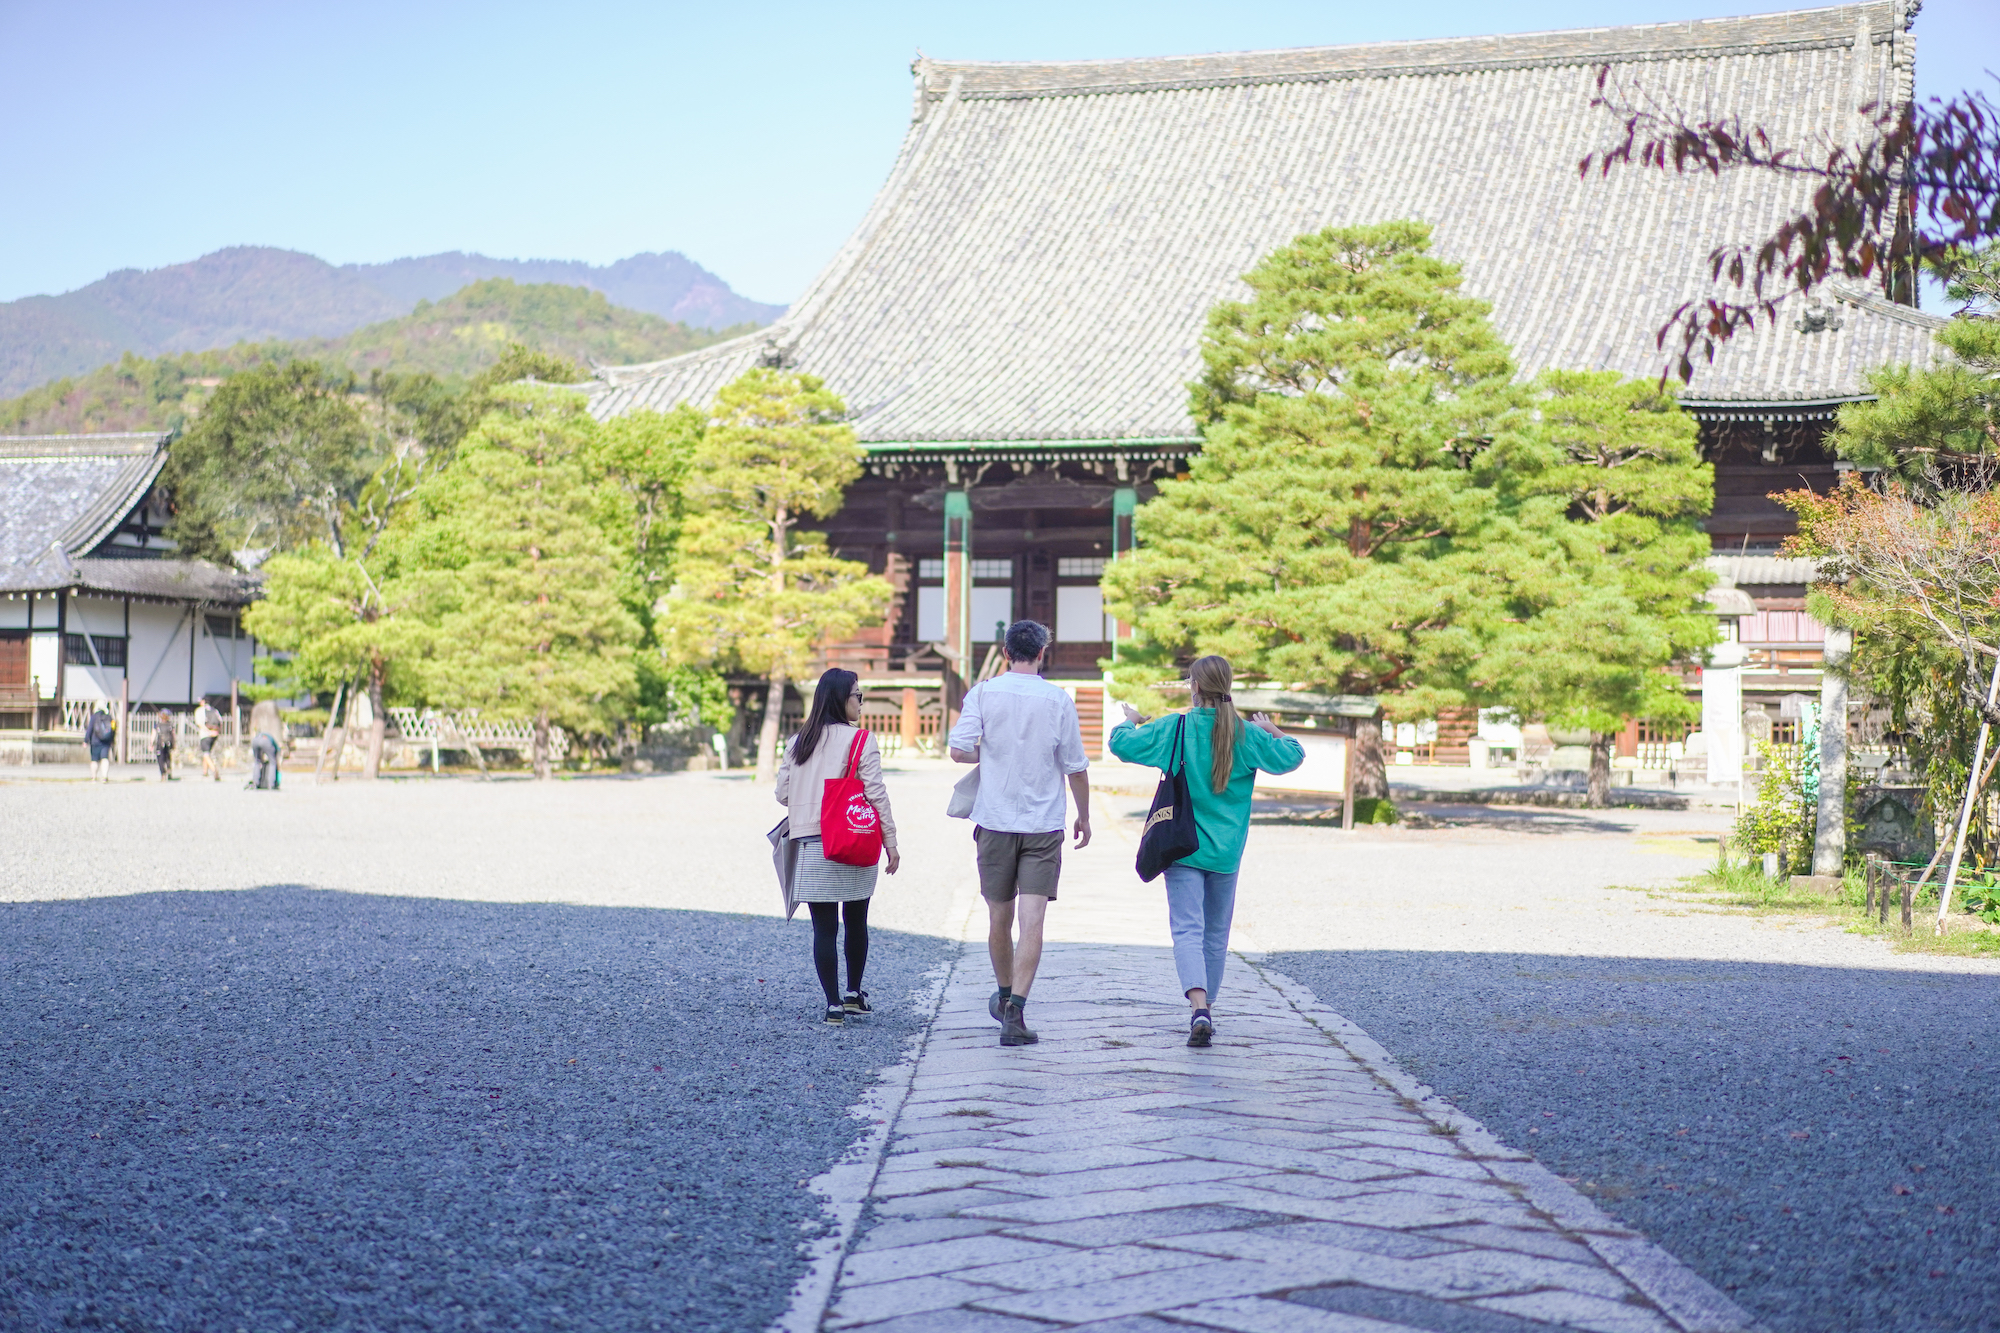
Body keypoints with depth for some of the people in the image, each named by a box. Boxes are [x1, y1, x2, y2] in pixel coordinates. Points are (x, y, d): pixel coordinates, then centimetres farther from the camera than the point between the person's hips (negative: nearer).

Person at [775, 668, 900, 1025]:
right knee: (856, 923, 16)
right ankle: (854, 993, 24)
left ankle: (834, 1004, 2)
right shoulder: (861, 741, -6)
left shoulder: (797, 743, 7)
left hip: (810, 846, 2)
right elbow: (876, 795, -9)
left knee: (824, 929, 4)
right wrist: (890, 843, -3)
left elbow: (783, 793, 8)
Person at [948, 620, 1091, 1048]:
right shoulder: (1058, 700, -3)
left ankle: (1005, 997, 35)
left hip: (996, 823, 1)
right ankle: (1015, 1011, -17)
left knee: (1000, 918, 16)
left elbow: (959, 750, -11)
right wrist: (1084, 816, 16)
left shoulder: (984, 693, -3)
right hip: (1044, 825, -1)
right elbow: (1075, 767, 2)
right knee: (1032, 921, -6)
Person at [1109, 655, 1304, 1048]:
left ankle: (1199, 1006, -29)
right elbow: (1292, 755, 3)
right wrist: (1271, 729, 21)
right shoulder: (1246, 735, -2)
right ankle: (1206, 1005, 26)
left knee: (1187, 929, -9)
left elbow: (1121, 744, -6)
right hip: (1226, 851, 2)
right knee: (1216, 933, 16)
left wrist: (1130, 720, 16)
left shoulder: (1173, 729, -6)